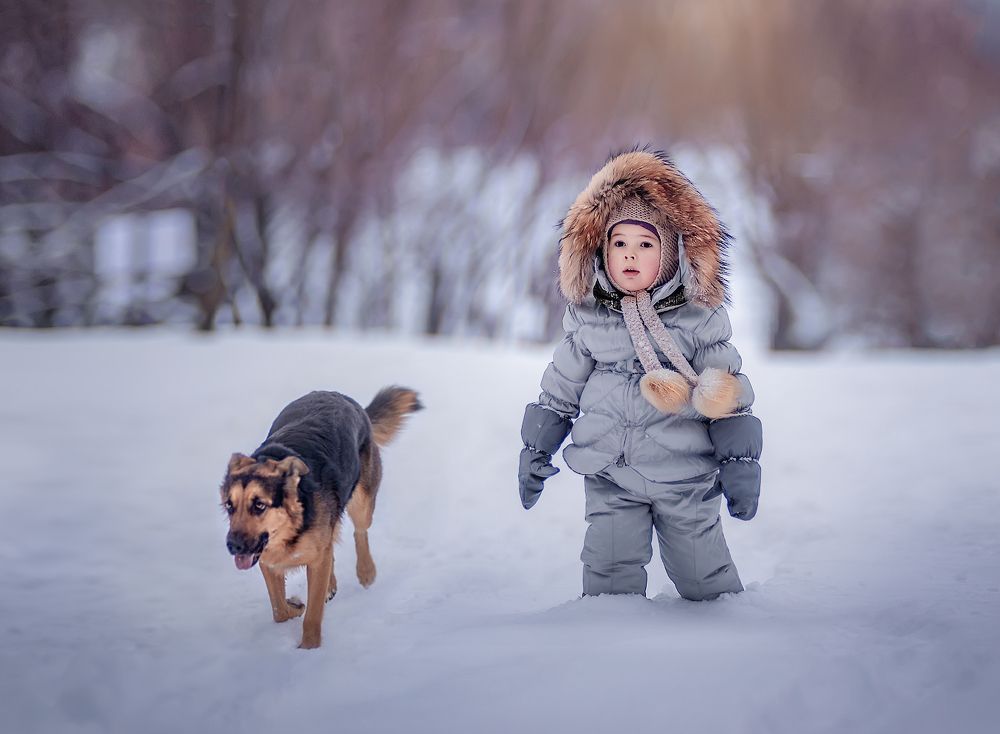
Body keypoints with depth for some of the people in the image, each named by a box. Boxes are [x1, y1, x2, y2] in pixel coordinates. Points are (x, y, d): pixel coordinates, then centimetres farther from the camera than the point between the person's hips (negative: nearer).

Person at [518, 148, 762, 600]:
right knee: (609, 576, -3)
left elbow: (729, 393, -1)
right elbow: (559, 390, 12)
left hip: (686, 477, -1)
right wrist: (535, 447, 10)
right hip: (610, 477, 2)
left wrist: (740, 459, -6)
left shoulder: (700, 317, -4)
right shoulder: (587, 319, 2)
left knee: (704, 579, 7)